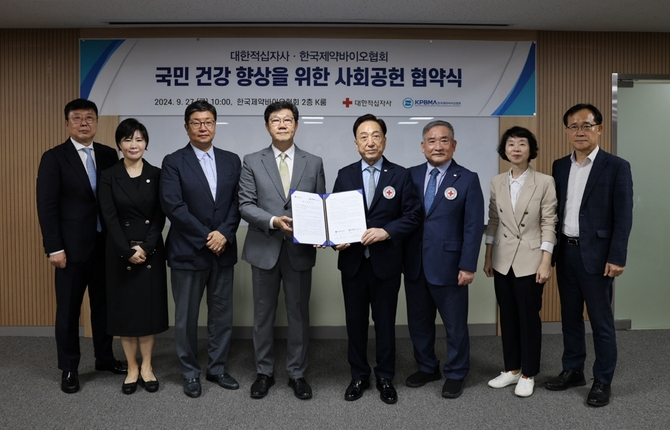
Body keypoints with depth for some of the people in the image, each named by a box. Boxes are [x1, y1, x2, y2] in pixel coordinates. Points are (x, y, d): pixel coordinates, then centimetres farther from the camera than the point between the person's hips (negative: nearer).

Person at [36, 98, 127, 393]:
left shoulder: (109, 155, 6)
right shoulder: (54, 158, -5)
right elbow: (47, 206, -8)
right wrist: (54, 248, -13)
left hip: (106, 244, 4)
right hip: (73, 246, -4)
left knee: (104, 304, 14)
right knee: (69, 309, 7)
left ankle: (105, 358, 29)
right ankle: (69, 368, 20)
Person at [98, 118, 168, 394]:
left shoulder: (156, 175, 2)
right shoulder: (109, 176, -1)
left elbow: (160, 217, -3)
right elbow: (109, 218, -7)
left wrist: (145, 248, -13)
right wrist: (128, 251, -15)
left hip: (151, 251, 1)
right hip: (120, 252, 0)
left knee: (150, 306, 6)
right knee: (124, 307, 6)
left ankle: (147, 366, 19)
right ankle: (132, 368, 19)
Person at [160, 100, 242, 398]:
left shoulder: (231, 161, 8)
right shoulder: (173, 162, -3)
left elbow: (237, 203, 3)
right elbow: (173, 206, -12)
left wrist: (224, 234, -12)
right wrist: (205, 237, -14)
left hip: (223, 250, 4)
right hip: (188, 251, -3)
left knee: (222, 313, 11)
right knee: (186, 316, 7)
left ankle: (217, 368, 26)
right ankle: (190, 372, 22)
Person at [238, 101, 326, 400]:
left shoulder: (314, 163, 6)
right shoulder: (252, 161, 3)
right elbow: (245, 205, -4)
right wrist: (273, 221, -20)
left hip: (300, 249, 1)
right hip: (264, 249, 0)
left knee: (299, 313, 9)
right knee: (263, 314, 10)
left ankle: (297, 374, 24)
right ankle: (264, 373, 26)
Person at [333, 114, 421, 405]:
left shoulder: (400, 175, 0)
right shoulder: (344, 175, 5)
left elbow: (412, 215, -4)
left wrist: (387, 231, -18)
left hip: (386, 261, -1)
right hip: (353, 261, 2)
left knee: (385, 321, 10)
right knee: (355, 321, 11)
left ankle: (385, 378, 26)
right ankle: (358, 376, 28)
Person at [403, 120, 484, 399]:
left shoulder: (467, 179, -3)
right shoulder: (411, 176, 6)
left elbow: (473, 226, -7)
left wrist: (468, 266, -12)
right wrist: (400, 258, -1)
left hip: (448, 265, -3)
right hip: (414, 264, 4)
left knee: (455, 324, 9)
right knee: (418, 321, 15)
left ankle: (455, 374, 27)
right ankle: (427, 368, 34)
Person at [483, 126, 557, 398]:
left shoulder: (545, 182, -6)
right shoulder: (497, 182, 5)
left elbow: (549, 223, -7)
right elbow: (493, 221, 9)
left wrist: (546, 262, -12)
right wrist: (488, 257, 8)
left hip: (530, 260, -4)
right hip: (503, 260, 4)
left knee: (529, 317, 5)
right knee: (507, 316, 12)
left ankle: (528, 374, 20)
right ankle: (511, 369, 26)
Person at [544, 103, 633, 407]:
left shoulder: (616, 167, -6)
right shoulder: (560, 166, 9)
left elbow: (623, 217, -9)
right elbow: (556, 211, 11)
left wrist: (617, 258, -15)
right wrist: (551, 250, 7)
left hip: (596, 255, -5)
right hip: (565, 253, 5)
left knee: (601, 321, 4)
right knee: (570, 316, 14)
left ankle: (603, 381, 17)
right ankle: (573, 371, 28)